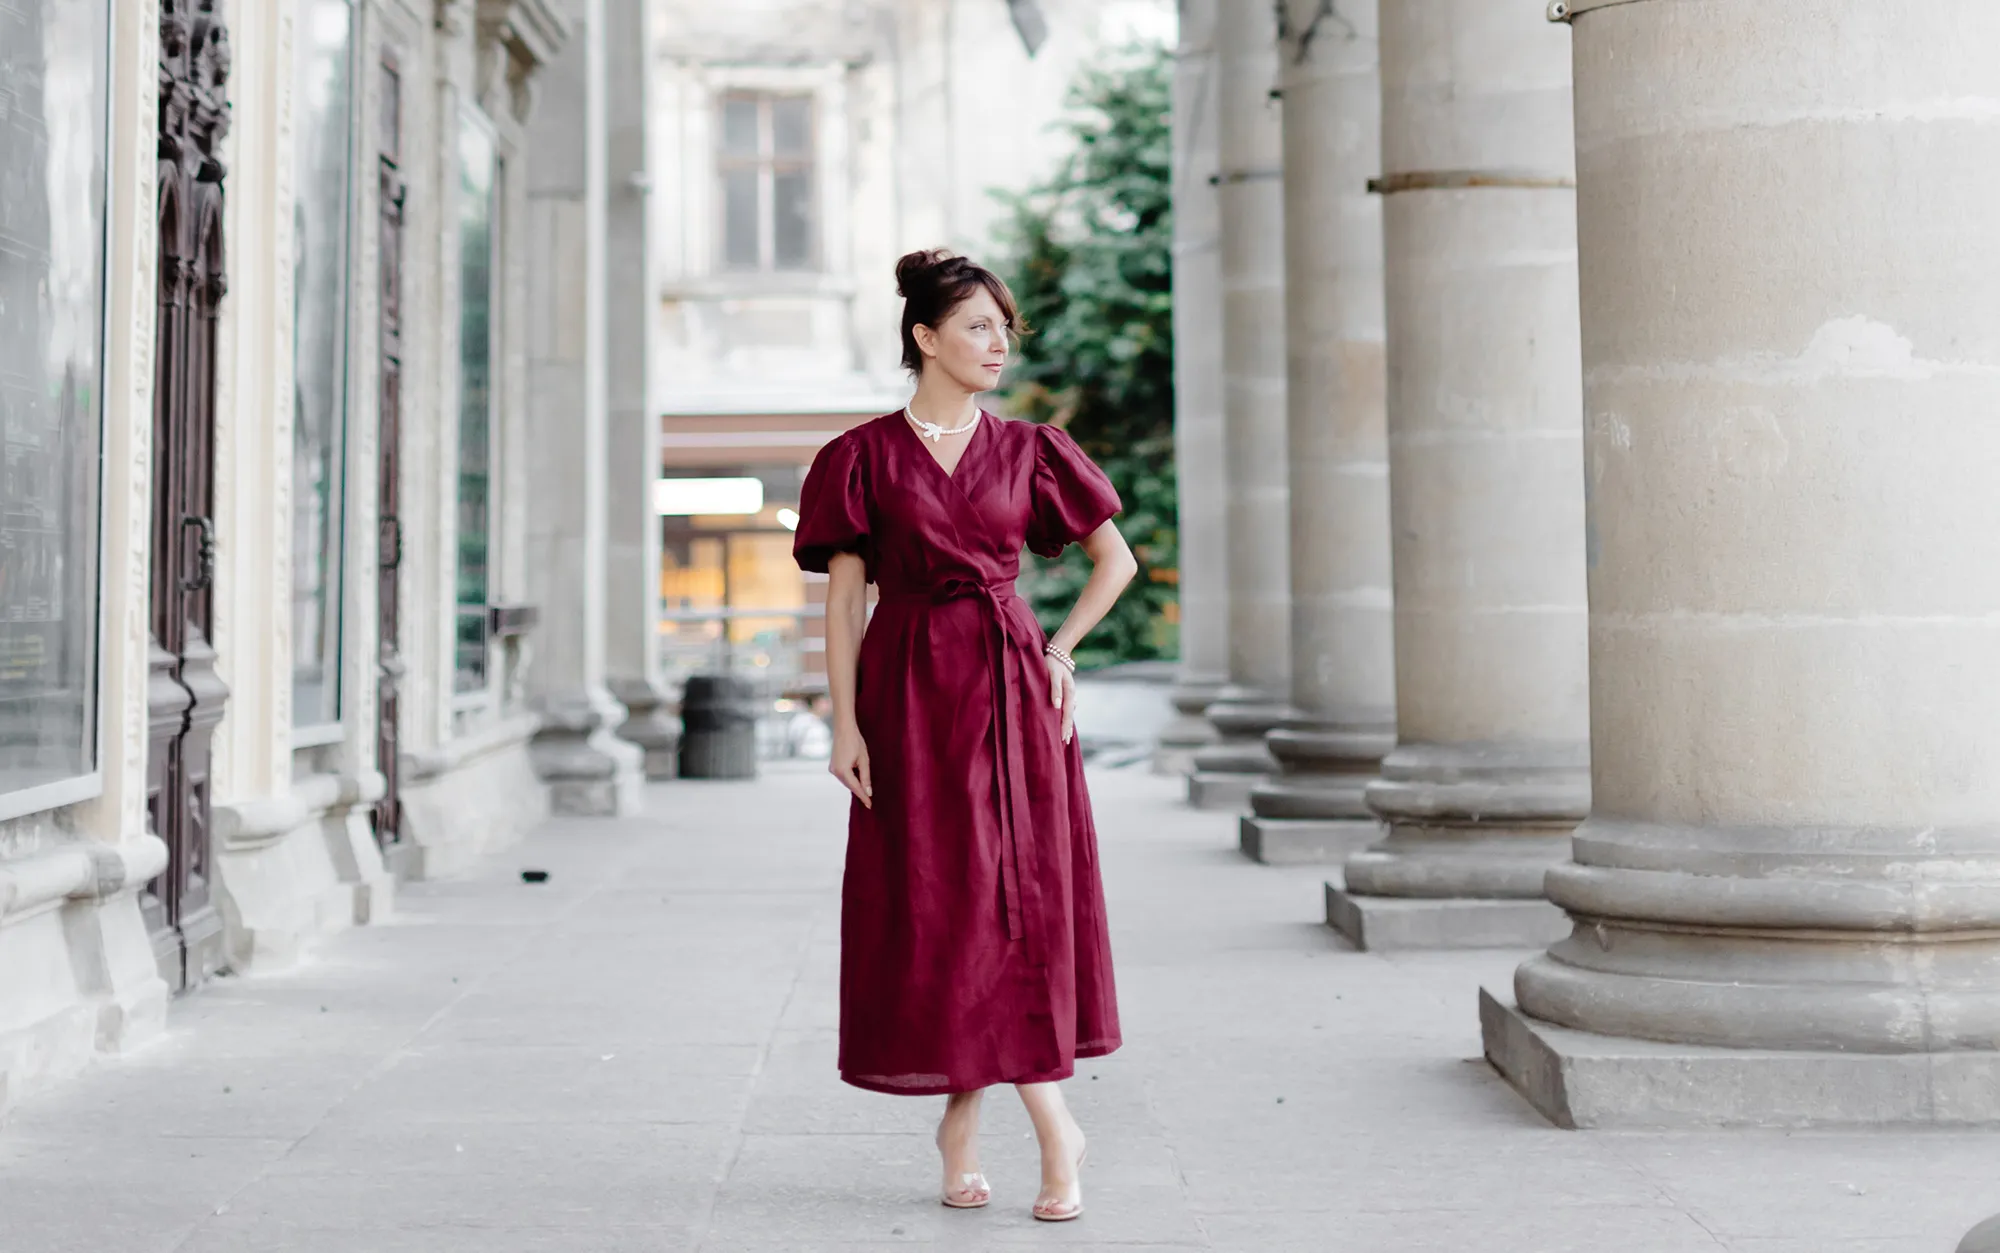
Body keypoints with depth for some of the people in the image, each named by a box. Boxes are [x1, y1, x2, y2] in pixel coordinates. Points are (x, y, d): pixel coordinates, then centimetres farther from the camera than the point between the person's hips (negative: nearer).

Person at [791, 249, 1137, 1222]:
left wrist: (1059, 651, 5)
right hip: (910, 692, -1)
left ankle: (964, 1114, 10)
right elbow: (843, 596, 0)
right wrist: (844, 720, -7)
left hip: (1010, 691, 2)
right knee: (933, 904, -1)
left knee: (1015, 898, -3)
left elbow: (1117, 559, 15)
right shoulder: (865, 456, 2)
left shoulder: (1026, 451, 8)